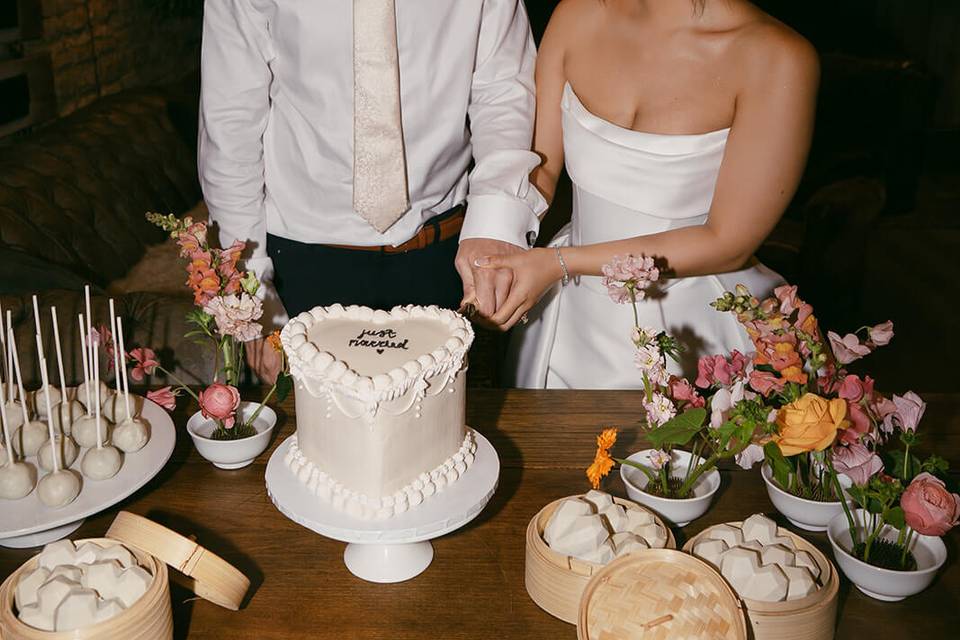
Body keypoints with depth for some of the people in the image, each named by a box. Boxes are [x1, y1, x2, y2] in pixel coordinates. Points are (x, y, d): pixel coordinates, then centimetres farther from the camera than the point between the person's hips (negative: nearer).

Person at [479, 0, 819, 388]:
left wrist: (561, 263, -22)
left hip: (692, 329, -4)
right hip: (574, 316, 5)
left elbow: (728, 244, -20)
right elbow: (540, 168, -2)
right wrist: (492, 245, -21)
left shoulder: (778, 61, -22)